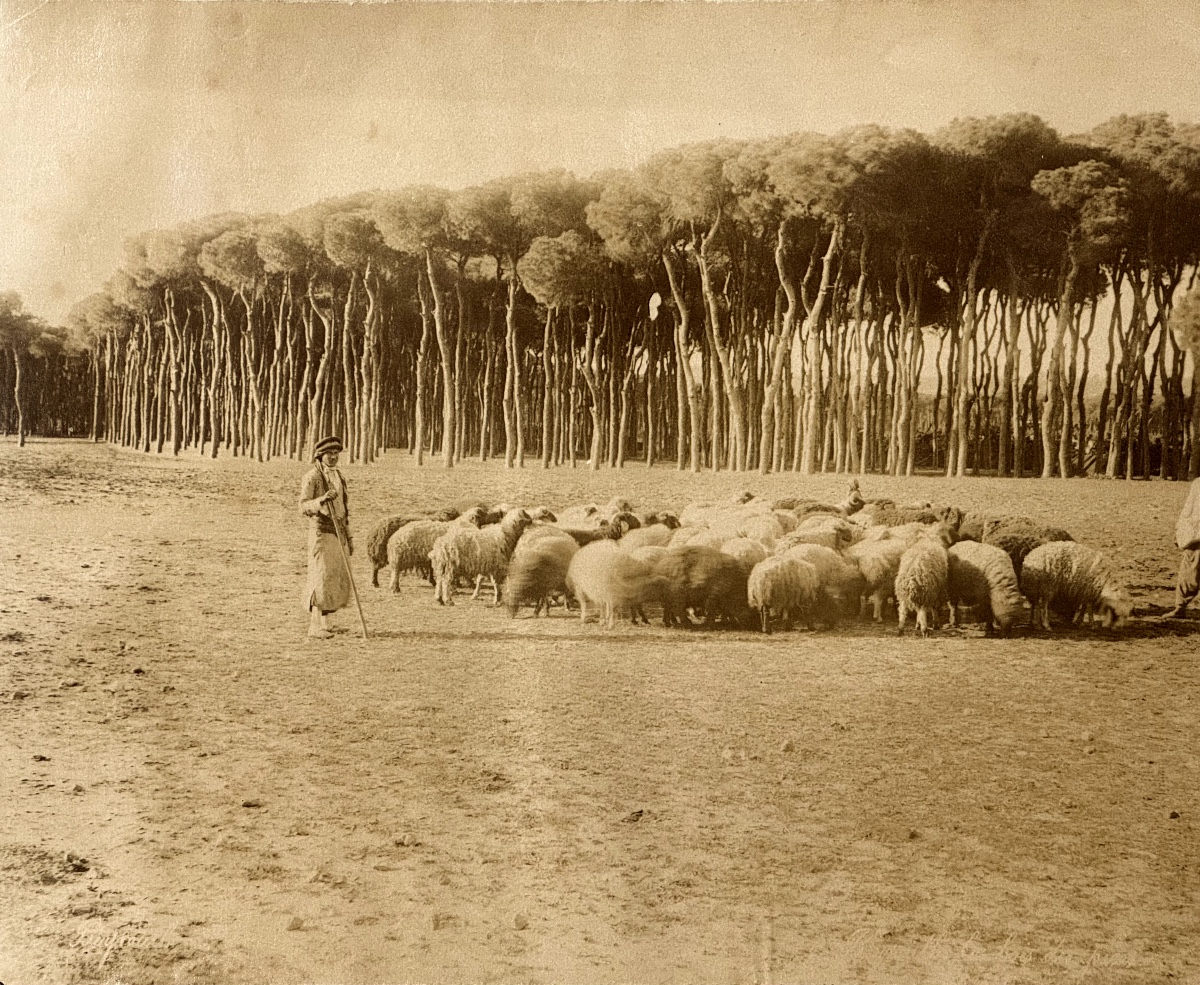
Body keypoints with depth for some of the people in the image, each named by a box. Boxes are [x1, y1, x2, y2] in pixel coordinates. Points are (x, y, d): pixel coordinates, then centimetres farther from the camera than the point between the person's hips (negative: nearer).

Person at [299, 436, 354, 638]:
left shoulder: (338, 476, 15)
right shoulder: (311, 477, -9)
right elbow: (304, 507, -19)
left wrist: (349, 537, 17)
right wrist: (322, 499, -37)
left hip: (338, 533, 8)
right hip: (321, 532, -8)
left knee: (339, 579, 7)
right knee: (322, 578, -14)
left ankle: (323, 622, 17)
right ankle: (315, 627, -13)